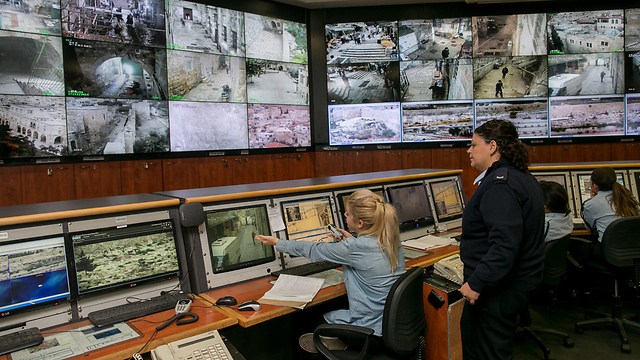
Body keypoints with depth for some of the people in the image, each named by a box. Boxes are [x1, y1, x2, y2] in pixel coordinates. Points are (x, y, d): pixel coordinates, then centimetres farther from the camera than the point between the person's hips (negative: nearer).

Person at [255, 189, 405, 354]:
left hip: (373, 329, -7)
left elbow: (313, 250, -10)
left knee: (326, 317, 19)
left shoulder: (354, 248, -24)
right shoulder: (393, 240, -4)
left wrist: (276, 242, 2)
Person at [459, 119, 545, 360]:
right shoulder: (521, 177, 12)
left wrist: (477, 283, -27)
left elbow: (505, 244, -31)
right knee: (470, 332, 23)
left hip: (499, 290, -11)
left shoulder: (499, 185, -22)